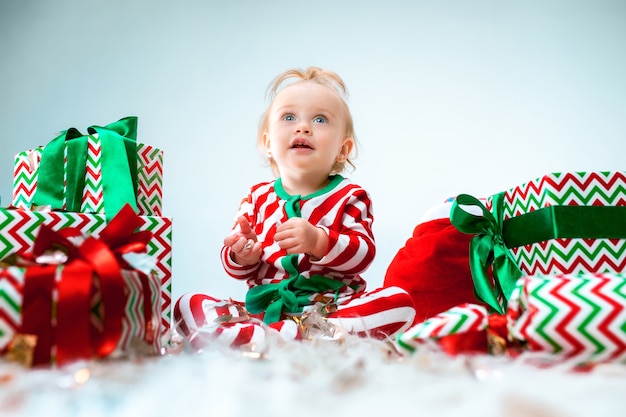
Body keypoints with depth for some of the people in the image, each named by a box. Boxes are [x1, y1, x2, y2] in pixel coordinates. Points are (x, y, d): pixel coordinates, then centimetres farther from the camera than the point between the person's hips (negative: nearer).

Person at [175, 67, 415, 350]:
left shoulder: (350, 197, 2)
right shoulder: (258, 198, 8)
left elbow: (363, 254, -11)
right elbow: (237, 269, 9)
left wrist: (318, 241, -28)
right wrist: (240, 257, -15)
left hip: (332, 306, -1)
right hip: (264, 309, 2)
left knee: (399, 301, -27)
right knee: (187, 305, -13)